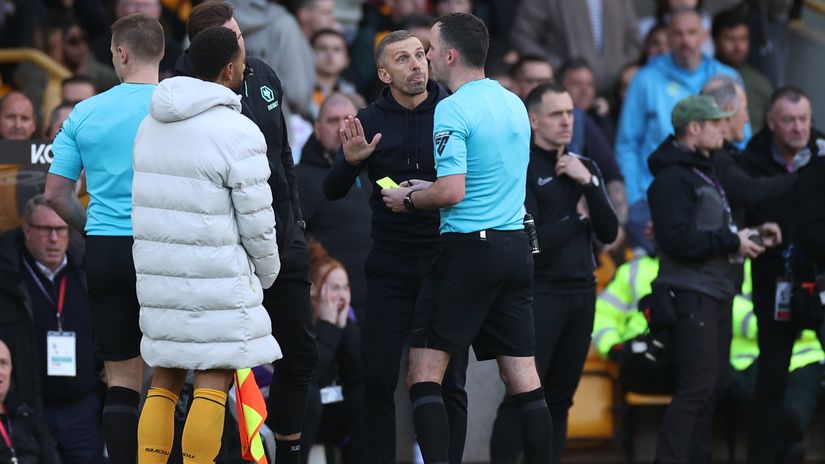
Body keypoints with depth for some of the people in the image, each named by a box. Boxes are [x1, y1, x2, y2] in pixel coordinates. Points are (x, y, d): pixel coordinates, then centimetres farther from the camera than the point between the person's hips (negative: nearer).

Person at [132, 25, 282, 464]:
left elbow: (149, 201, 12)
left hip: (158, 273, 6)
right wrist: (266, 272, 5)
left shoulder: (151, 124, 8)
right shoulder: (238, 133, -13)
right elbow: (256, 219, -10)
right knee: (214, 381, -3)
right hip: (216, 278, -6)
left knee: (164, 381, 12)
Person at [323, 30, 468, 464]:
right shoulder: (370, 121, 4)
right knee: (378, 379, -1)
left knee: (449, 381, 1)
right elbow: (332, 192, 2)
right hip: (390, 268, 2)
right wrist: (351, 161, -18)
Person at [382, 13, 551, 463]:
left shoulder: (452, 110, -12)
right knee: (524, 377, 7)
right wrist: (430, 186, 24)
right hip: (516, 246, 7)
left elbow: (452, 192, -19)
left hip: (468, 247, -7)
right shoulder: (514, 104, 12)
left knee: (424, 372, -3)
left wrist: (408, 199, -1)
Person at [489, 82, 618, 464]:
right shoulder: (522, 170, -6)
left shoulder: (585, 168, 13)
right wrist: (578, 217, -4)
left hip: (582, 292, 6)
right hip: (539, 293, -6)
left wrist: (588, 183, -9)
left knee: (559, 399, 7)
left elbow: (609, 233, 3)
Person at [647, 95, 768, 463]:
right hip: (691, 295, -10)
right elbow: (679, 240, -23)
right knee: (697, 386, -13)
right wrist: (732, 242, -17)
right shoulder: (672, 177, -13)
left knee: (711, 386, 11)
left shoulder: (704, 172, 21)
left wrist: (747, 238, 7)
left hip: (716, 294, 10)